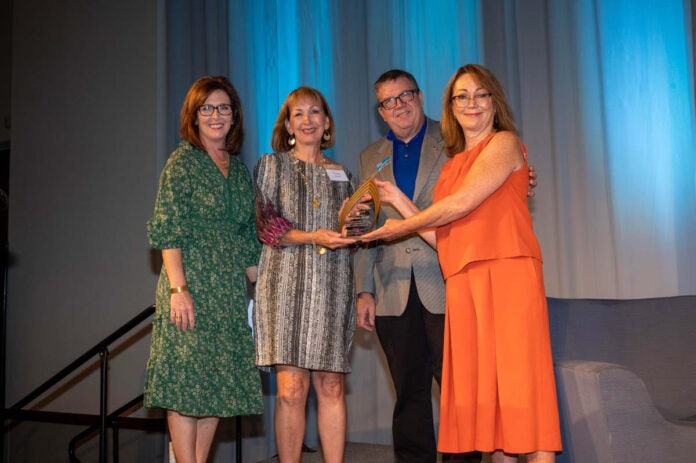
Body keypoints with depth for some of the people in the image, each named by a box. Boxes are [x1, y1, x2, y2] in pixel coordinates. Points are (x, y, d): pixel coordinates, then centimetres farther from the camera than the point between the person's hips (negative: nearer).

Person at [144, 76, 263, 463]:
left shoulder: (239, 168, 15)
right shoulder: (183, 161, -2)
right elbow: (167, 230, -9)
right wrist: (178, 289, -18)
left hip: (231, 288, 6)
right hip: (192, 282, -6)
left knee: (220, 382, 7)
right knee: (189, 378, -5)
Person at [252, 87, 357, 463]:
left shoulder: (341, 174, 19)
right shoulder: (271, 165, 11)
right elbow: (264, 226, 0)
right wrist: (312, 237, -14)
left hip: (332, 288, 3)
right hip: (287, 283, -2)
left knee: (331, 388, 0)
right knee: (291, 389, -9)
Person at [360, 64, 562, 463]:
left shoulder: (504, 143, 3)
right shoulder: (451, 166, 23)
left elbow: (462, 203, -8)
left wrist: (402, 228, 3)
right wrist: (400, 201, 14)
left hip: (505, 275, -6)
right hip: (463, 284, 7)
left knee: (516, 377, -10)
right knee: (483, 387, 4)